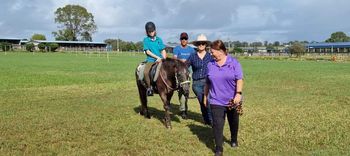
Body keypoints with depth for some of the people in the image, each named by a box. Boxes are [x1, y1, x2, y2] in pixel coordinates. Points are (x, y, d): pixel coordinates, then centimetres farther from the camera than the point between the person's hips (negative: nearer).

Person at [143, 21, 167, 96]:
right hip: (151, 60, -3)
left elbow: (163, 51, 13)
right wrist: (157, 57, -10)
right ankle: (149, 88, -14)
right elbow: (147, 51, -2)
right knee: (146, 72, -30)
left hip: (160, 60, 3)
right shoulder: (146, 39, 5)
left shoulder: (159, 39, 13)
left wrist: (164, 59, -4)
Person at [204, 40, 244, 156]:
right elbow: (208, 83, 12)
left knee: (233, 122, 17)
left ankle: (234, 140, 43)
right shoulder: (210, 65, 3)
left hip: (232, 100, -1)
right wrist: (205, 96, 16)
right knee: (217, 125, -7)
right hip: (216, 101, 1)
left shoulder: (234, 63, -6)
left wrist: (238, 93, -24)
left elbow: (239, 79, -11)